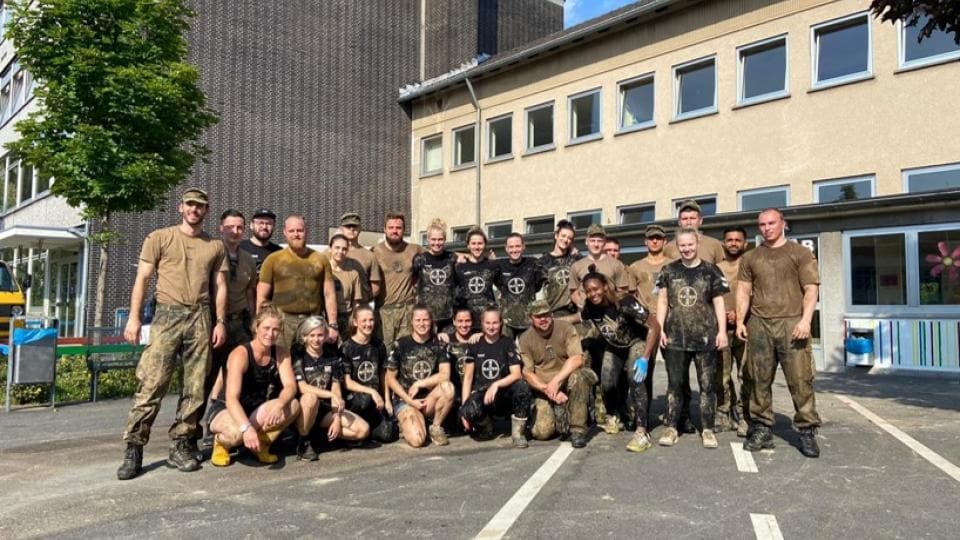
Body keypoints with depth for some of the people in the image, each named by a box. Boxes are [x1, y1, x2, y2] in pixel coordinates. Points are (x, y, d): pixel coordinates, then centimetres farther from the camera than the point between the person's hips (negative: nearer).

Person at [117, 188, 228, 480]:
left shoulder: (216, 246, 13)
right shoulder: (159, 238, 6)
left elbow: (220, 286, 12)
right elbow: (142, 278, 2)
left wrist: (220, 321, 2)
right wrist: (134, 317, -7)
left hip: (200, 317, 3)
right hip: (167, 314, -3)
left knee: (195, 387, 3)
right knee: (151, 383, -9)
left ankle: (181, 445, 12)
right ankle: (133, 448, -3)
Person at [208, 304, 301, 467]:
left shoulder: (281, 354, -5)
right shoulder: (241, 354, -22)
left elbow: (290, 386, -16)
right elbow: (231, 398, -32)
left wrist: (279, 405, -39)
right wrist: (247, 427, -47)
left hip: (257, 412, 5)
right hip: (226, 410, -5)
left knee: (293, 405, -23)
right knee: (238, 433, -38)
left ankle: (262, 445, -2)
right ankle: (221, 442, -1)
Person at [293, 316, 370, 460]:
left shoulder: (333, 357, 5)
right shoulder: (297, 356, -6)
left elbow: (336, 390, 1)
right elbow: (302, 387, -18)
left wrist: (337, 419, -10)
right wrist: (331, 394, -26)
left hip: (325, 408, 3)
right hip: (302, 408, -3)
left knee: (363, 430, -14)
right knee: (311, 397, -39)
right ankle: (304, 442, -16)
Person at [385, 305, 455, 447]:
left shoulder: (438, 345, 3)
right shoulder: (400, 345, -3)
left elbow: (445, 375, -10)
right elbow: (390, 379, -1)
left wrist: (419, 384, -14)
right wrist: (410, 400, -10)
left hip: (430, 398, 2)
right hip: (404, 400, -2)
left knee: (448, 387, -31)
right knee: (417, 440, -27)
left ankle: (436, 427, -6)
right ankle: (406, 422, 10)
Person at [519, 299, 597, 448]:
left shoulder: (565, 328, -7)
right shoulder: (524, 339, -3)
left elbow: (577, 358, -18)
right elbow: (527, 373, -8)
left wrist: (556, 381, -29)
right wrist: (548, 390, -23)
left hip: (567, 379, -1)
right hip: (543, 388, 1)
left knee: (578, 377, -37)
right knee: (541, 432, -18)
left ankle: (578, 429, -20)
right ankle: (560, 416, 19)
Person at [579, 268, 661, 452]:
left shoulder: (626, 304, -32)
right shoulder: (589, 310, -18)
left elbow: (655, 327, -29)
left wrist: (645, 358, -34)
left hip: (637, 343, -4)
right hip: (613, 348, 4)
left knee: (636, 379, -27)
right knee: (607, 384, -12)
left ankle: (642, 432, -25)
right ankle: (613, 417, 20)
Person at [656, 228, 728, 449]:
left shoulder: (711, 271, 3)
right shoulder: (668, 271, 7)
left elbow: (718, 303, 4)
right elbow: (663, 302, 8)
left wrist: (722, 331, -3)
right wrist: (659, 329, 1)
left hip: (705, 337, -1)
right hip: (675, 337, 1)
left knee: (707, 384, 3)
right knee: (675, 384, 7)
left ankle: (707, 429, 13)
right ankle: (671, 427, 14)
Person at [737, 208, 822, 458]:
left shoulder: (800, 253, 9)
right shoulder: (750, 257, 17)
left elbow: (811, 289, 1)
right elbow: (743, 291, 14)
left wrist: (805, 320, -11)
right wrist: (740, 321, 2)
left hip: (791, 323, -2)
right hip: (759, 325, 3)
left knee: (800, 379, -5)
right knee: (760, 380, 3)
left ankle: (807, 431, 3)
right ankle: (762, 429, 9)